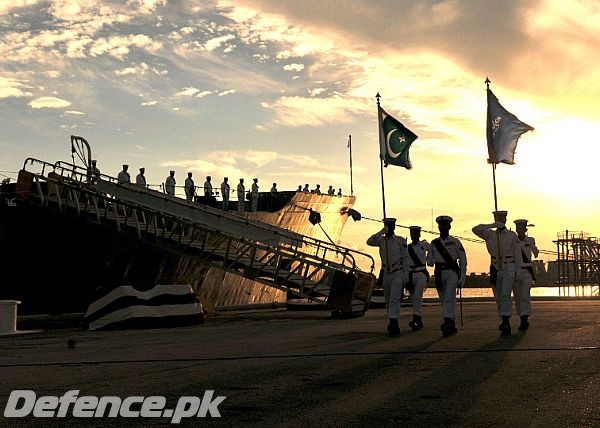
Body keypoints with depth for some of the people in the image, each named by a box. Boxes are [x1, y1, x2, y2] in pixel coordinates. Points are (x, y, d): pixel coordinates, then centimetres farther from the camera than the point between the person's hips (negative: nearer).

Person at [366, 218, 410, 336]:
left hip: (398, 274, -5)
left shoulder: (400, 241, -3)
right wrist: (381, 232, -17)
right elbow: (369, 242, -11)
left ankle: (393, 323, -21)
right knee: (388, 301, 12)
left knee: (394, 299, -16)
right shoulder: (381, 240, 7)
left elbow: (405, 258, -3)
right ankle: (393, 323, 25)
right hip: (386, 274, 5)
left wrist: (406, 276, -7)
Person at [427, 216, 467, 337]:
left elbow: (463, 260, 4)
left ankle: (448, 323, -22)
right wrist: (431, 261, -14)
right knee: (444, 300, 9)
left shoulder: (455, 242, 3)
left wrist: (462, 278, -1)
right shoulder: (434, 243, 11)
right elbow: (429, 262, 11)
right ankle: (451, 324, 19)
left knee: (449, 298, -17)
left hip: (452, 272, -4)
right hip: (439, 274, 4)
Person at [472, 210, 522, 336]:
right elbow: (475, 229, -10)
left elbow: (517, 255, 1)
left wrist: (518, 272, -4)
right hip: (495, 270, 3)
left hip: (509, 269, -3)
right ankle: (505, 321, 29)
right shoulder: (490, 235, 6)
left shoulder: (512, 236, 1)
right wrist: (492, 225, -19)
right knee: (499, 298, 11)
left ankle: (505, 324, -24)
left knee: (505, 295, -18)